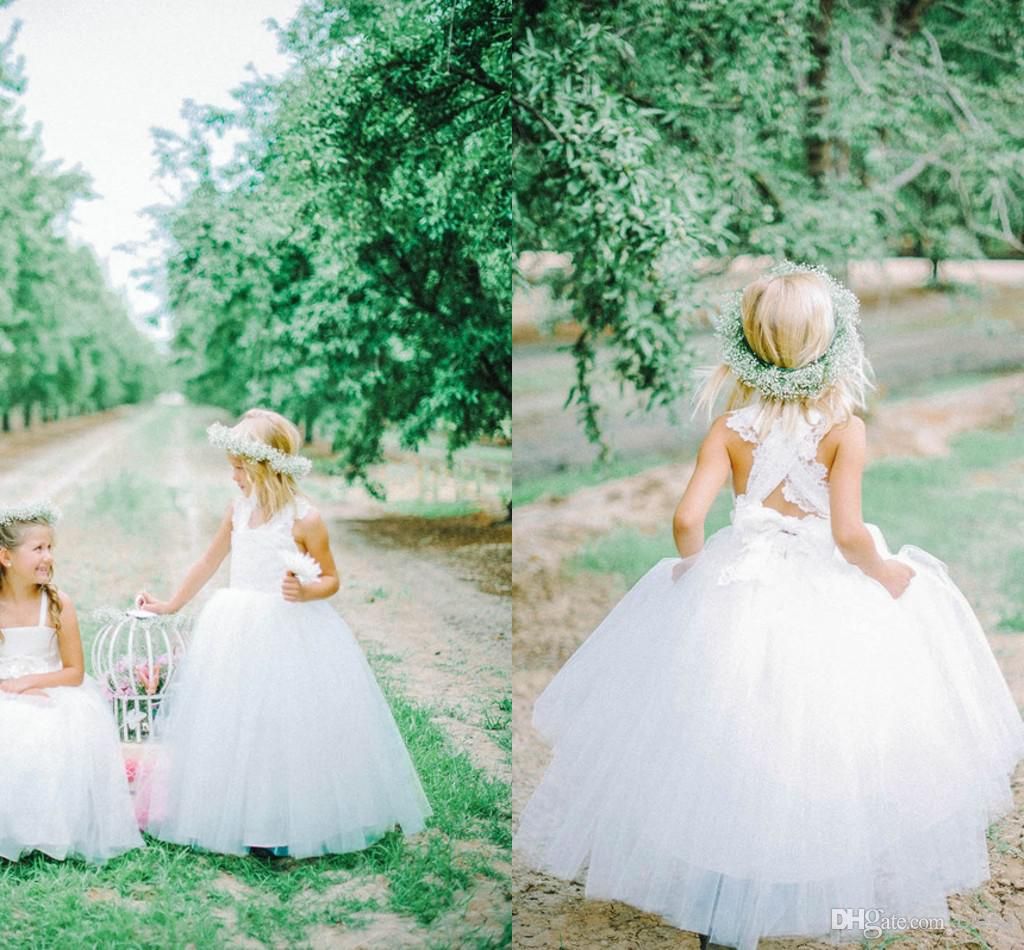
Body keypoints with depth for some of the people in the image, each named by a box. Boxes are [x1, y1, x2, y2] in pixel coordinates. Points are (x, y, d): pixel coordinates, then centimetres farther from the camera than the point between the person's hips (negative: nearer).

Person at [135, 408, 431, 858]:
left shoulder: (304, 519, -12)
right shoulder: (238, 509, 6)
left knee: (287, 726, -3)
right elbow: (209, 562, 18)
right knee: (233, 727, 9)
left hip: (289, 634, -6)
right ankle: (241, 818, 22)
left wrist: (304, 591, -25)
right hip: (239, 635, 6)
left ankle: (289, 825, 10)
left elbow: (331, 579, -5)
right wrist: (171, 605, 24)